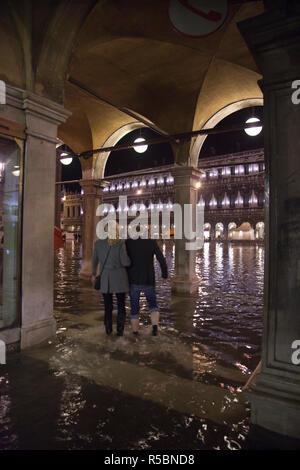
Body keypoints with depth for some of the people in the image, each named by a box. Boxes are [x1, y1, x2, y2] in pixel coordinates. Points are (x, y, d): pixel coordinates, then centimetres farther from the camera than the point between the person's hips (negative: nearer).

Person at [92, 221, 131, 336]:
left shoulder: (98, 243, -1)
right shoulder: (120, 243, -14)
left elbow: (95, 260, 10)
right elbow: (125, 262, -15)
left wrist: (93, 274, 24)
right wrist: (129, 262, 8)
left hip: (104, 278, 3)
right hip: (119, 279, -2)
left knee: (108, 306, 17)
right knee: (121, 306, 13)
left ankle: (108, 329, 24)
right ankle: (120, 330, 14)